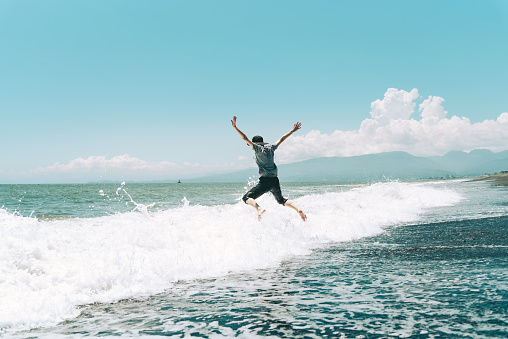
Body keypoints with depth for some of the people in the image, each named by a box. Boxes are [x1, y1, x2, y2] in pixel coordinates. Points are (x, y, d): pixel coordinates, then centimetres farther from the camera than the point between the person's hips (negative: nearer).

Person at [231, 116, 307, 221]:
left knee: (246, 198, 0)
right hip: (275, 181, 6)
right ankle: (298, 210, 5)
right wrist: (292, 131, 35)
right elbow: (281, 139, 23)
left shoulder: (258, 148, -2)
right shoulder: (271, 148, 12)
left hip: (265, 181, -6)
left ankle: (259, 209, -29)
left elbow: (245, 138, -7)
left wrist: (235, 127, -7)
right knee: (281, 200, 26)